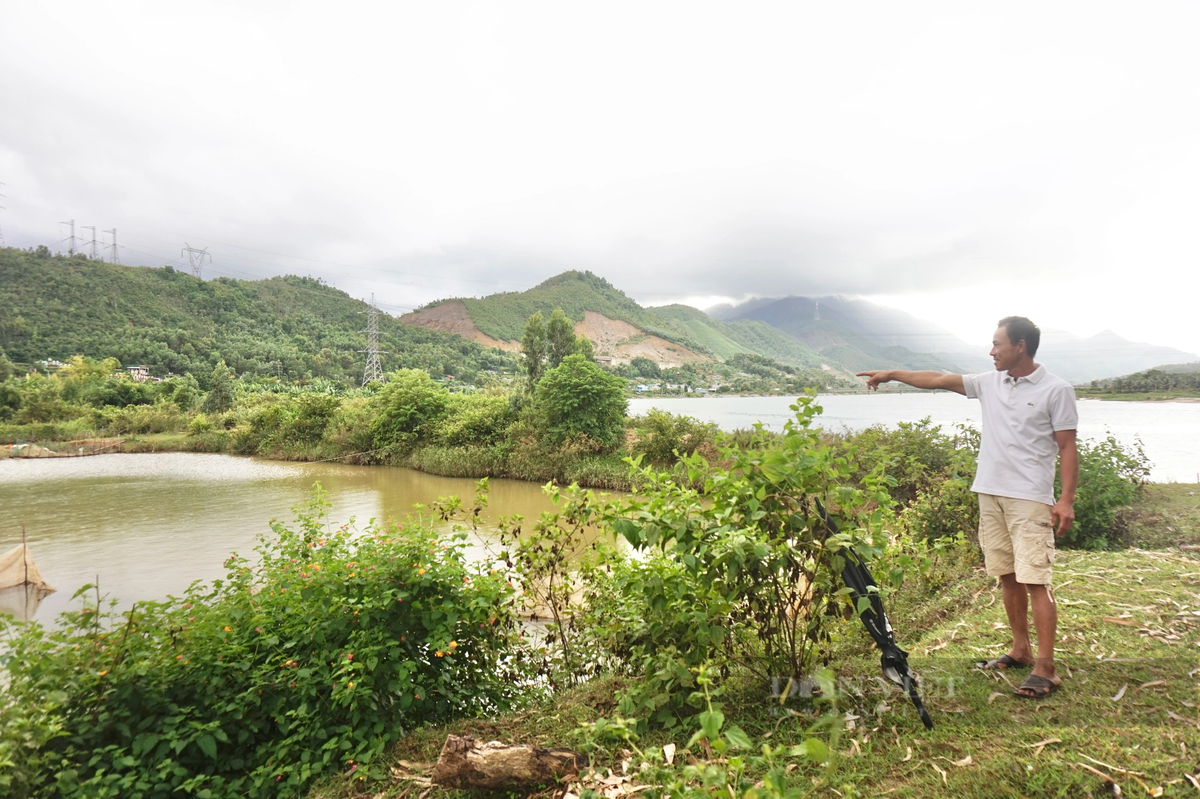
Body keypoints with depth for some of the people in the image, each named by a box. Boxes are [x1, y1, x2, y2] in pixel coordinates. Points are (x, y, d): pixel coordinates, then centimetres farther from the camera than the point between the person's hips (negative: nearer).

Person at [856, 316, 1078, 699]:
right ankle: (1021, 650, 24)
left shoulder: (1056, 390, -4)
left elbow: (1067, 448, -5)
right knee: (1007, 575, 12)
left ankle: (1045, 668, -4)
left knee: (1034, 580, -9)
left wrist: (1067, 499, -11)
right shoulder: (990, 383, 11)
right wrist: (892, 374, 19)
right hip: (991, 493, 6)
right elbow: (939, 380, 18)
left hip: (1031, 499, -6)